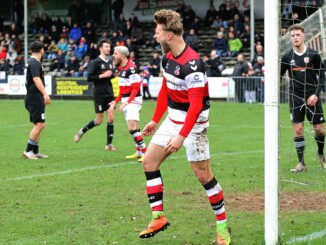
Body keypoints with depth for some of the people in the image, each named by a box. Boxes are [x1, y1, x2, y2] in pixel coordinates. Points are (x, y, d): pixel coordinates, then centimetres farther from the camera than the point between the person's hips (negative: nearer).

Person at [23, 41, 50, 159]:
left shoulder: (31, 62, 16)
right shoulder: (35, 63, -15)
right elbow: (36, 79, -29)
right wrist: (45, 93, -39)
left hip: (35, 99, 11)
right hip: (35, 99, -11)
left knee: (38, 125, 13)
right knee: (39, 124, -13)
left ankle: (35, 151, 16)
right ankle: (28, 150, -13)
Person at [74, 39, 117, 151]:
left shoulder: (110, 61, 10)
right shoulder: (95, 62, -9)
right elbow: (89, 77, -13)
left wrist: (112, 74, 3)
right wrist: (103, 75, -18)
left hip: (109, 93, 5)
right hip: (99, 94, -5)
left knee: (111, 118, -3)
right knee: (98, 121, -1)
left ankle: (109, 144, 2)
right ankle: (82, 131, 24)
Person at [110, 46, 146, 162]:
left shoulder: (131, 68, -18)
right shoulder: (121, 68, 11)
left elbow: (136, 88, -19)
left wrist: (127, 102, -24)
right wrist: (115, 101, 20)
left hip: (133, 100, -9)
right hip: (126, 101, 9)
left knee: (132, 128, -17)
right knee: (133, 128, 13)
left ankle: (145, 152, -12)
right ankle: (139, 152, 21)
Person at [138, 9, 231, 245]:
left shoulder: (192, 64, -25)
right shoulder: (167, 57, 2)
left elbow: (196, 105, -28)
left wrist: (181, 137, -31)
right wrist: (155, 120, 20)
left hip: (193, 124, -9)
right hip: (173, 119, 9)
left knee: (203, 174, -5)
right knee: (149, 162, 5)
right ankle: (158, 217, 10)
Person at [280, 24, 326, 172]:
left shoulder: (313, 55, -4)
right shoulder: (287, 57, 2)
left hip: (312, 98, -1)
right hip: (295, 98, 1)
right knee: (298, 130, -4)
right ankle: (301, 163, 4)